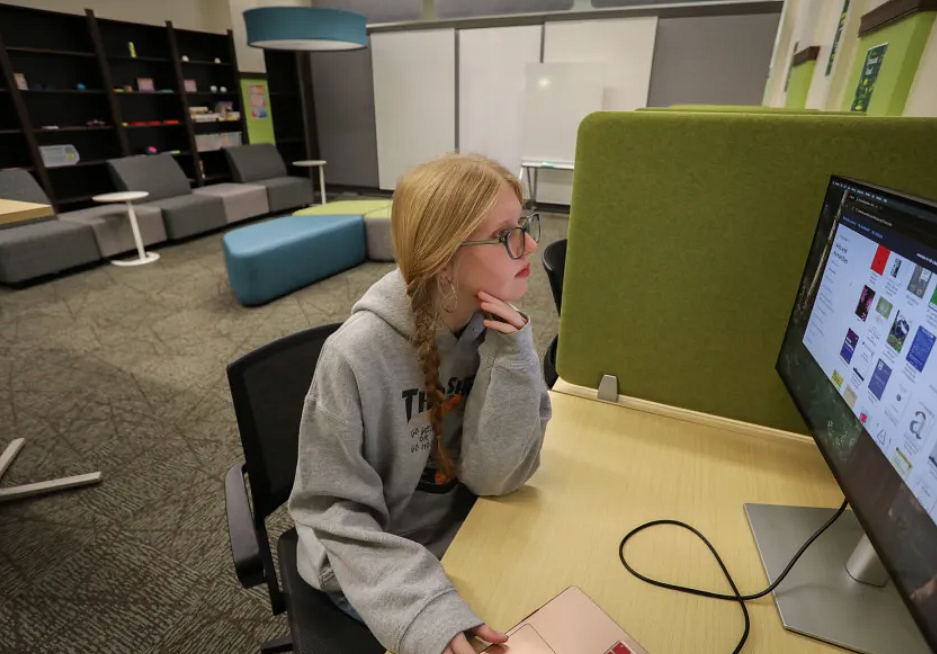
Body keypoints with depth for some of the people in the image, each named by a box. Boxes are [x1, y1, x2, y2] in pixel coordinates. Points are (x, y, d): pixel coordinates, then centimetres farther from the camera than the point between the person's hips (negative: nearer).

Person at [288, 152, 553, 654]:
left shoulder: (497, 325, -13)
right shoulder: (357, 354, -27)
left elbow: (494, 477, -15)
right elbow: (333, 511, -19)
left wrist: (508, 358, -28)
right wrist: (423, 608, -31)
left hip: (462, 534, 4)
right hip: (372, 563, -3)